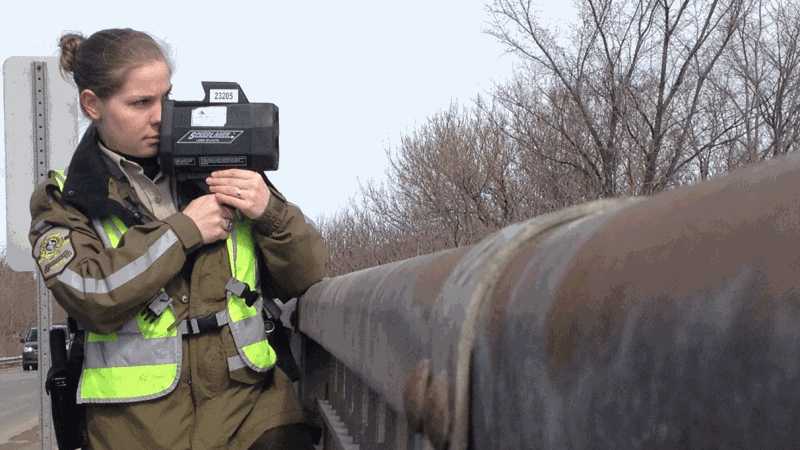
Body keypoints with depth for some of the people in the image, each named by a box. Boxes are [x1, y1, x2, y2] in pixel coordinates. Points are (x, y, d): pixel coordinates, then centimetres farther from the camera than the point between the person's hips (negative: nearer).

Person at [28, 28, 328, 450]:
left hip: (251, 406, 1)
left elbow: (306, 279, 11)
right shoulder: (62, 201, 8)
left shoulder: (216, 173, 11)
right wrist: (184, 229, -9)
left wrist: (270, 212, -7)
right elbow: (91, 299, -11)